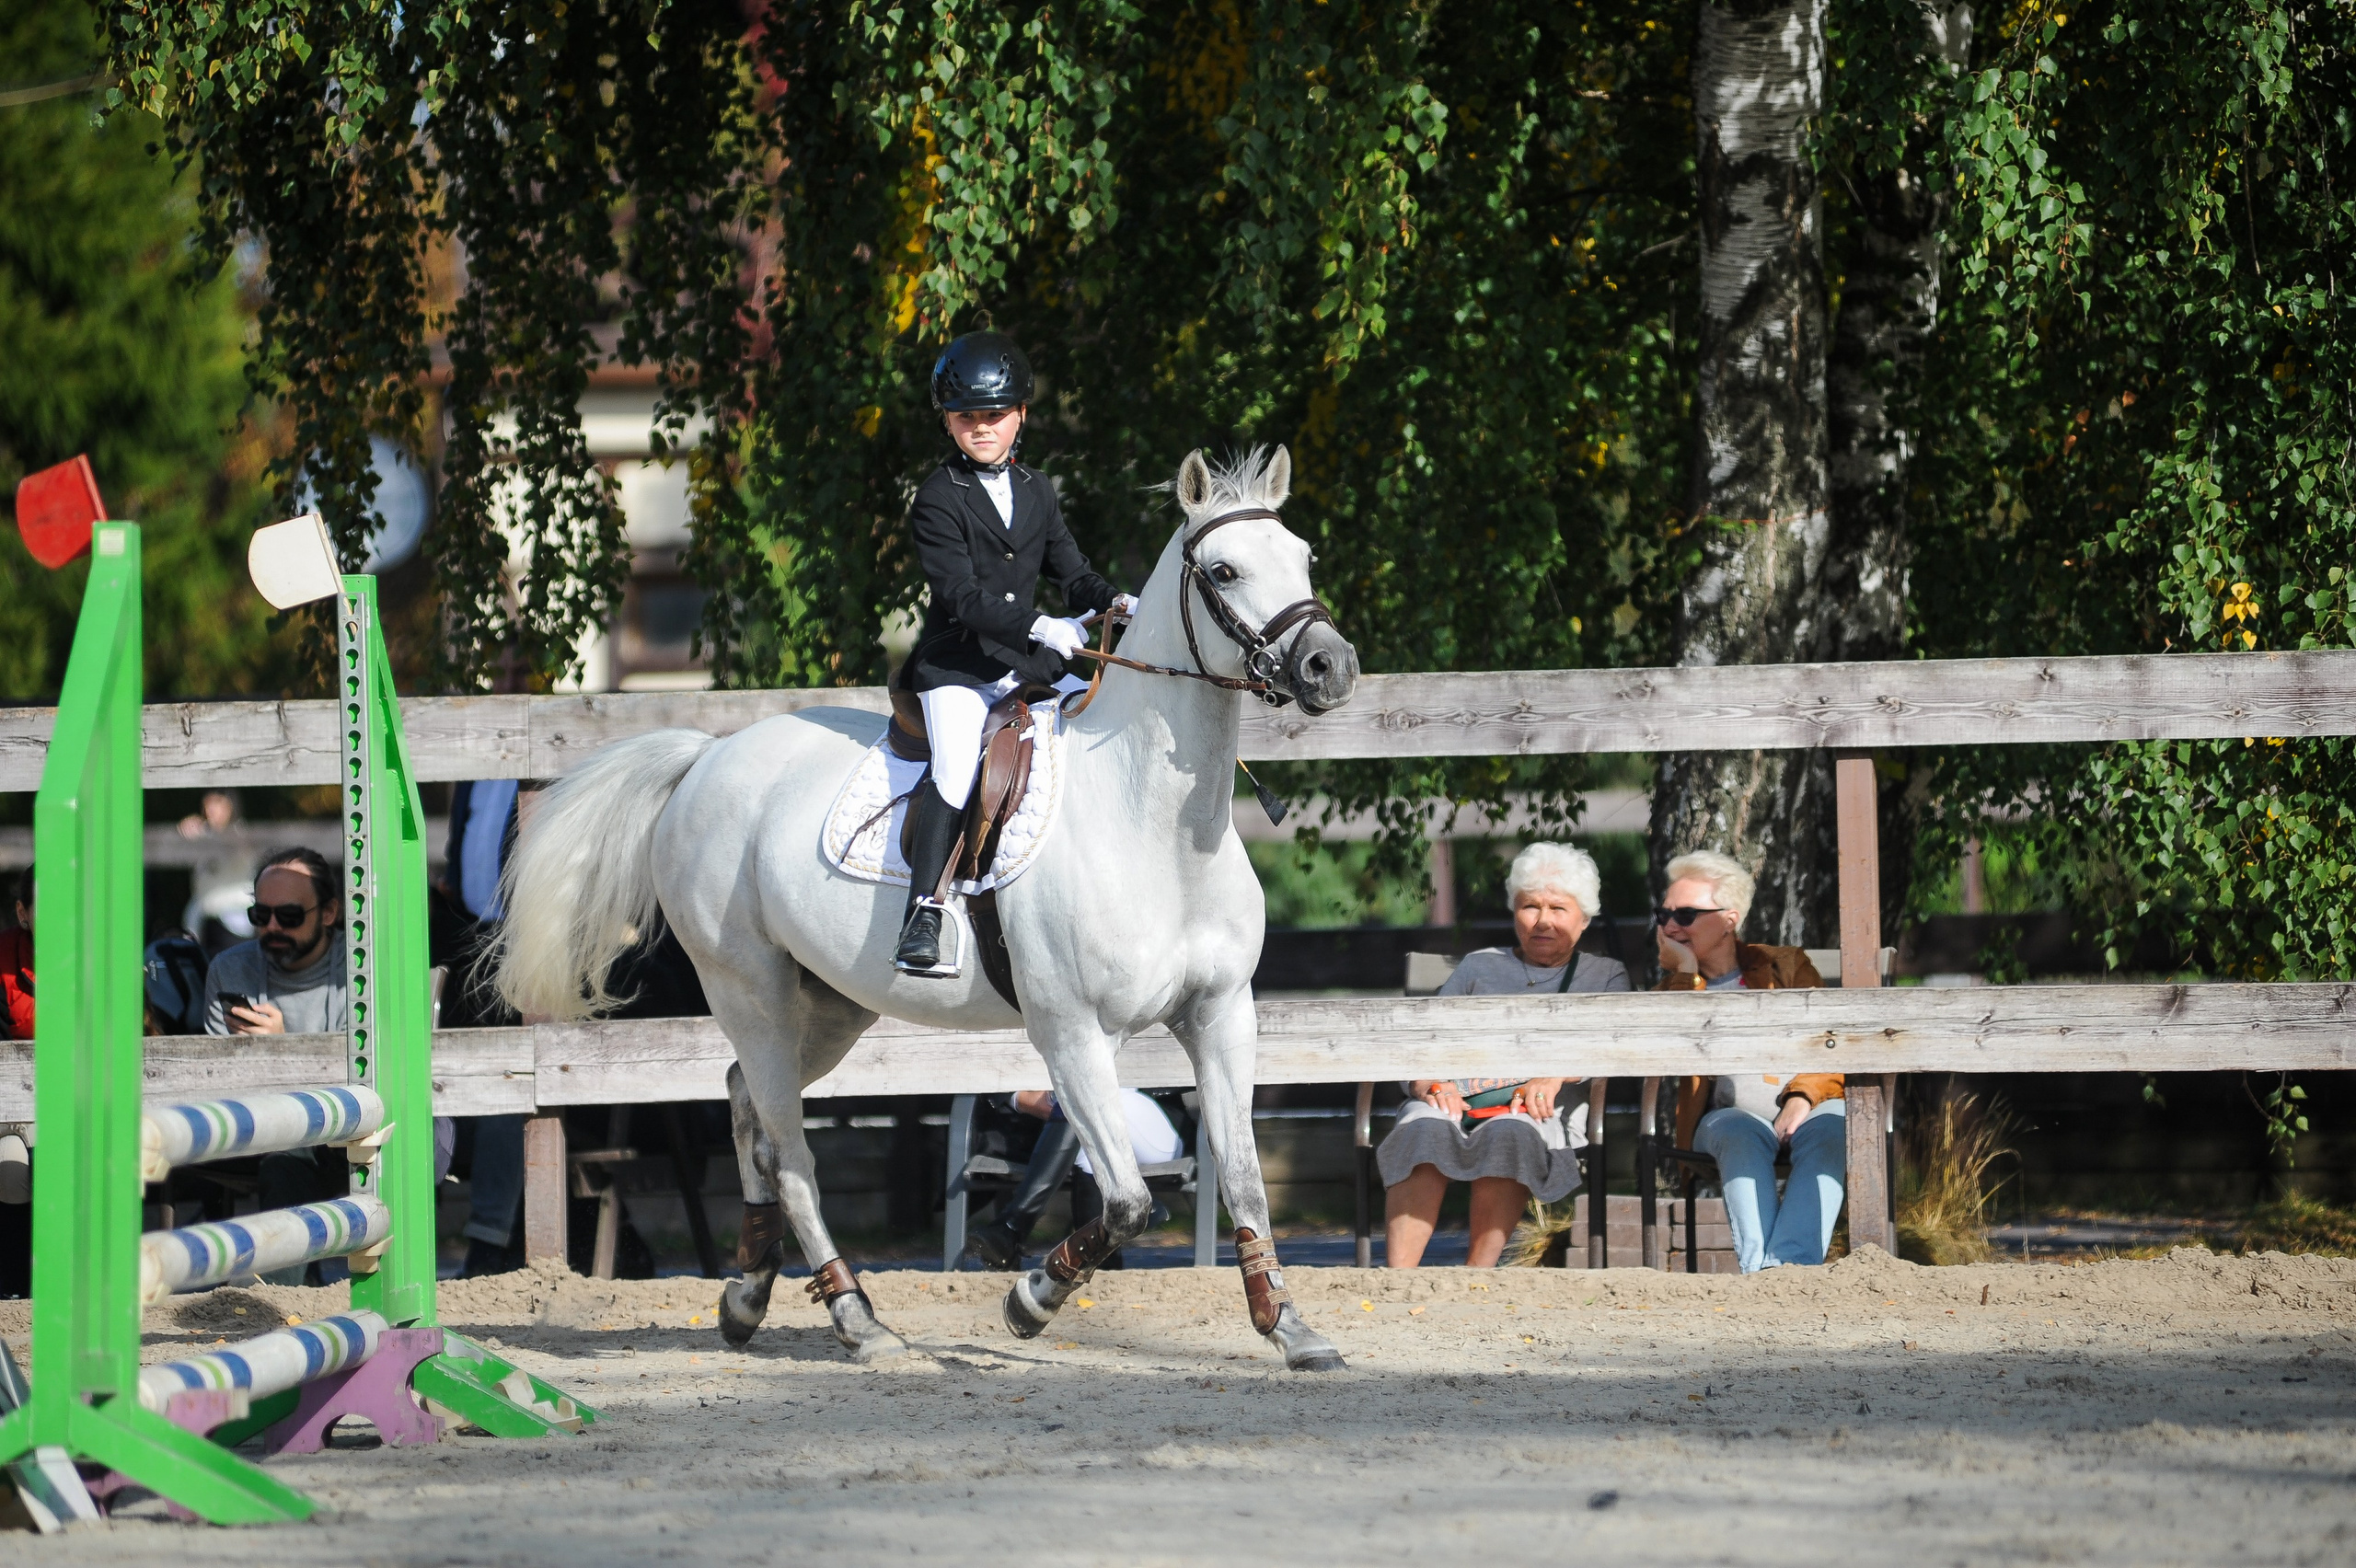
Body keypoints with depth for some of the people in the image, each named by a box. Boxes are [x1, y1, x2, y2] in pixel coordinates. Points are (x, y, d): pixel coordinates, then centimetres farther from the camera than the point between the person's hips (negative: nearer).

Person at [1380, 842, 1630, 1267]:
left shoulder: (1605, 975, 25)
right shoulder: (1479, 966, 31)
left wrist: (1556, 1076, -15)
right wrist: (1431, 1084, -5)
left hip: (1544, 1109, -2)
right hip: (1458, 1100, 2)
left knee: (1509, 1133, -39)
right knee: (1423, 1127, -35)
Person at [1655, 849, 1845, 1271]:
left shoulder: (1785, 965, 19)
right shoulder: (1673, 986, 20)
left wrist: (1803, 1096, -13)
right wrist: (1686, 973, -1)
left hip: (1807, 1106, 0)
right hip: (1729, 1113, 0)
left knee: (1830, 1126, -36)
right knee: (1741, 1134, -37)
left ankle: (1788, 1265, -54)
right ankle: (1756, 1267, -55)